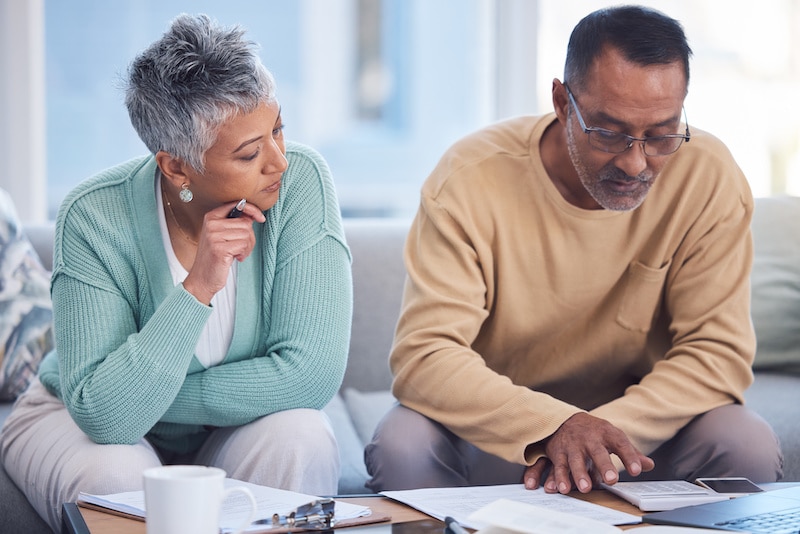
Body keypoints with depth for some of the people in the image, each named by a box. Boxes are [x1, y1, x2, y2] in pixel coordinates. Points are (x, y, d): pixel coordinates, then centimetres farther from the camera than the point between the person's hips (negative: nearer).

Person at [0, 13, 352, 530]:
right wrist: (196, 289, -39)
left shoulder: (301, 182, -22)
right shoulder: (96, 217, -26)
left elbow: (313, 372, -27)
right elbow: (102, 414, -30)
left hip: (234, 425, 2)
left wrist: (151, 400, -23)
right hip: (81, 425, -2)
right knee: (116, 476, -34)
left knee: (302, 441, -30)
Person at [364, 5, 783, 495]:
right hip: (496, 431, -2)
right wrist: (553, 427, -39)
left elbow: (718, 352, -13)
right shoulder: (470, 179, -19)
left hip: (639, 429, 2)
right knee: (402, 445, -31)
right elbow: (424, 354, -23)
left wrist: (608, 430, -30)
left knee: (750, 447, -25)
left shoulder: (709, 178, -15)